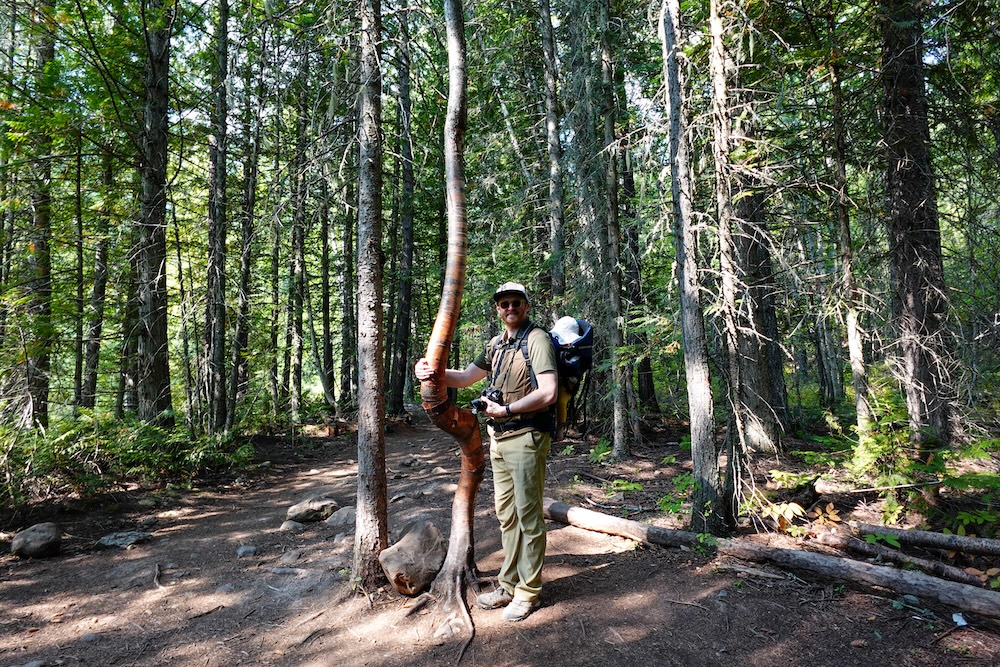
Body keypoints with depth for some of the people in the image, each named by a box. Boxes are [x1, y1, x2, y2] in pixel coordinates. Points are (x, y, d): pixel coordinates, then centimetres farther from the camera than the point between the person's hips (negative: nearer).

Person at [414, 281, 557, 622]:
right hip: (499, 439, 8)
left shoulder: (537, 339, -11)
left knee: (528, 516, 2)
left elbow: (548, 392, -21)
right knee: (506, 515, 15)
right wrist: (432, 373, -2)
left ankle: (528, 591, 15)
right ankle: (509, 585, 28)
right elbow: (466, 377, 17)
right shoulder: (496, 344, 15)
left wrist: (505, 409, -17)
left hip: (526, 438, -8)